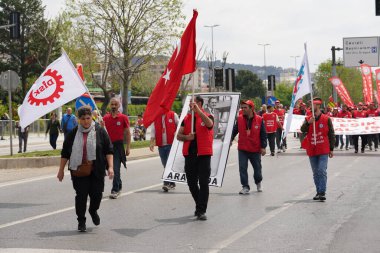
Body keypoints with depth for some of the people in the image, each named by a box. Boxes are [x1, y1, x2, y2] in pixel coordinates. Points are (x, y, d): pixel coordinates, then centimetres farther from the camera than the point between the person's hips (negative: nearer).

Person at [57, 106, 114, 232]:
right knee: (81, 195, -3)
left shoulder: (100, 132, 3)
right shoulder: (73, 134, 6)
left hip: (97, 171, 0)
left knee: (97, 193, 1)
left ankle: (93, 211, 33)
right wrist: (61, 170, 9)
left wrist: (110, 167, -8)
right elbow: (65, 153, 11)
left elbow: (108, 150, 2)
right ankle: (81, 221, 11)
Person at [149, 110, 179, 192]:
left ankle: (167, 183, -16)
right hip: (161, 145, 4)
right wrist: (152, 142, -8)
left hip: (171, 144, -4)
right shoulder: (155, 117, 8)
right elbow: (153, 130, 2)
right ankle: (172, 184, 18)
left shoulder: (173, 115, 1)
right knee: (165, 165, 8)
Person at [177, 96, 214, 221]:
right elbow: (178, 136, 9)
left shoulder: (207, 116, 0)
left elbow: (209, 124, -26)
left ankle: (201, 211, -2)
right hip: (189, 154, 5)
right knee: (191, 183, 12)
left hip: (203, 155, -5)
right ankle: (199, 206, 30)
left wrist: (197, 110, -29)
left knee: (203, 183, -5)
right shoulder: (186, 119, 12)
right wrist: (186, 137, -12)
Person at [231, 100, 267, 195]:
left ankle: (258, 182, 40)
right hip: (242, 149, 1)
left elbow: (263, 134, -4)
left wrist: (263, 147, -6)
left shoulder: (259, 120, -7)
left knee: (257, 168, 14)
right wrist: (230, 139, -8)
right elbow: (235, 130, 4)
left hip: (255, 149, -1)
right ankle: (245, 187, 5)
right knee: (242, 168, -3)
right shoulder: (239, 119, -2)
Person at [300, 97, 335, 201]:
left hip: (323, 151, -4)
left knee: (322, 171, -12)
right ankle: (318, 192, 18)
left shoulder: (326, 119, -1)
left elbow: (331, 134, 3)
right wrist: (308, 123, -24)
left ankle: (322, 193, -12)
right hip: (311, 150, 4)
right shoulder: (308, 119, 7)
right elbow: (303, 130, -7)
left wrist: (331, 149, 2)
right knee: (315, 173, 10)